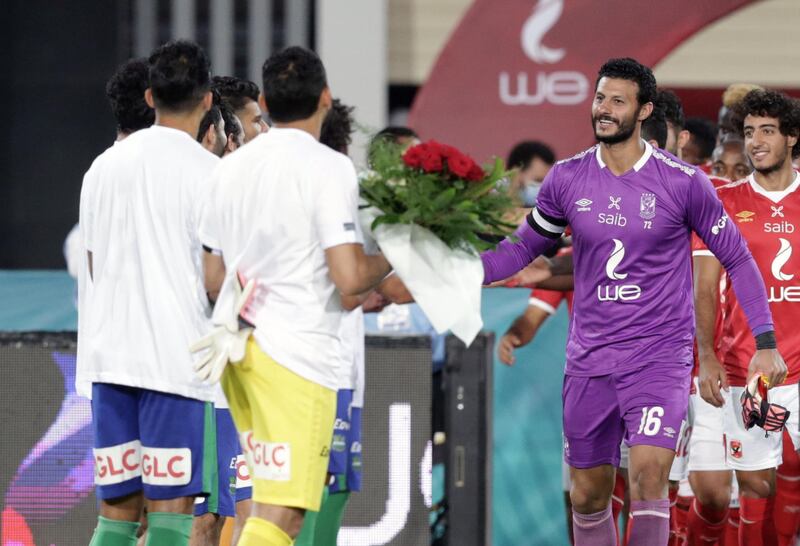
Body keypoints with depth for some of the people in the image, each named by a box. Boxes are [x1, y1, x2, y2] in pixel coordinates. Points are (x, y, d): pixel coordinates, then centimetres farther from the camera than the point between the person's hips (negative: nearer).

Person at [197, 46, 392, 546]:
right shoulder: (329, 168, -9)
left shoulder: (230, 168, 12)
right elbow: (350, 278, -16)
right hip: (298, 354, -7)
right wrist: (390, 258, 4)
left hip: (239, 351, 8)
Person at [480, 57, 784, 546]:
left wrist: (766, 343, -2)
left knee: (649, 474, -22)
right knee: (588, 495, 6)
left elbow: (737, 257, 2)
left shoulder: (683, 182, -7)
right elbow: (524, 248, 14)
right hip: (590, 359, 4)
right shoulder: (567, 178, 2)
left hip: (660, 357, -3)